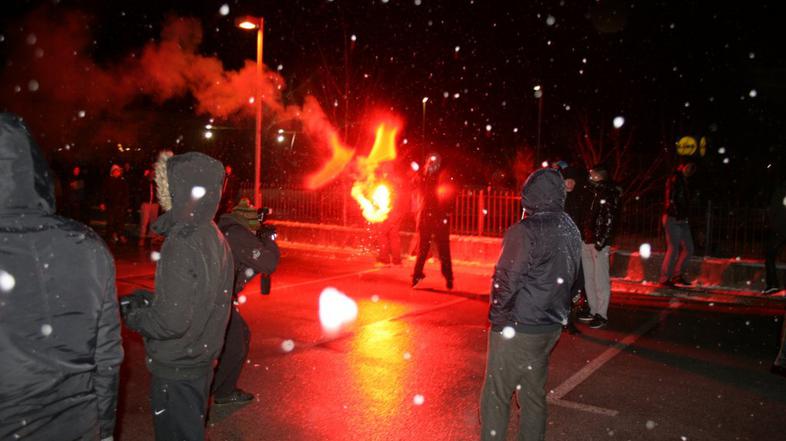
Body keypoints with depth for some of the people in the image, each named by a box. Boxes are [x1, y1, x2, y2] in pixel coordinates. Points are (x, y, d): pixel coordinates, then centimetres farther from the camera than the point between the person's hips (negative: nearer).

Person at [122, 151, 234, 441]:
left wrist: (132, 314, -9)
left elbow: (170, 322, -26)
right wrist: (150, 299, 9)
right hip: (202, 361, 8)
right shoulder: (213, 237, 1)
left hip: (176, 370, -8)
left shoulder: (182, 243, -26)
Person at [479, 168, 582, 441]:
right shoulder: (571, 231, 7)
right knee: (534, 394, 19)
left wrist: (498, 318, -6)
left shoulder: (525, 231, -19)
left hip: (517, 329, -8)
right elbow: (571, 279, 14)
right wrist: (558, 314, 19)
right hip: (551, 328, 8)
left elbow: (506, 282, -19)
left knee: (496, 396, 3)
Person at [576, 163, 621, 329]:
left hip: (599, 242, -8)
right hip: (586, 240, 8)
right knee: (588, 278, 13)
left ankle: (602, 314, 5)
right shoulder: (592, 191, 13)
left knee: (600, 279, -3)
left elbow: (609, 221, -16)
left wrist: (600, 242, -19)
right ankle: (593, 310, 23)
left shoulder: (608, 194, -9)